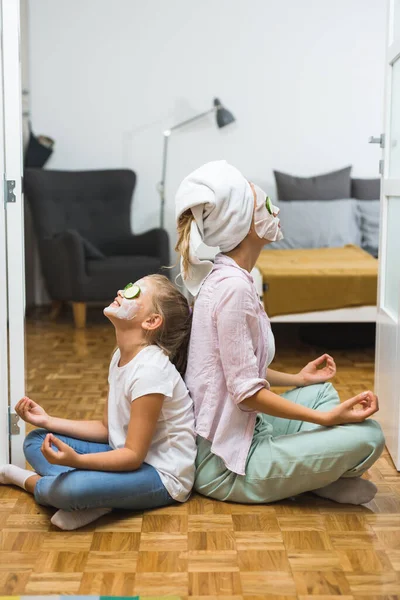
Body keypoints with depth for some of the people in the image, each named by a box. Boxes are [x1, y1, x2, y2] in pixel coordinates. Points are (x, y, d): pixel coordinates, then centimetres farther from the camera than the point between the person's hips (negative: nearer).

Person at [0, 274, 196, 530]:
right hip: (131, 456, 10)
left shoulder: (150, 370, -24)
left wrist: (76, 460, -37)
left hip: (162, 476, -10)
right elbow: (107, 428, 8)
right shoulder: (121, 357, 4)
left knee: (68, 488, -34)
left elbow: (134, 455, -24)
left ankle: (27, 480, 0)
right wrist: (48, 421, 2)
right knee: (36, 441, 7)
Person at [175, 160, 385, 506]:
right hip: (226, 462, -10)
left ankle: (304, 470, 7)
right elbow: (247, 392, -22)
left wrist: (297, 379, 24)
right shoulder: (233, 285, -21)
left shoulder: (226, 276, 8)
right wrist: (327, 417, -17)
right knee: (367, 437, -15)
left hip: (235, 433, 10)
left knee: (320, 390, 24)